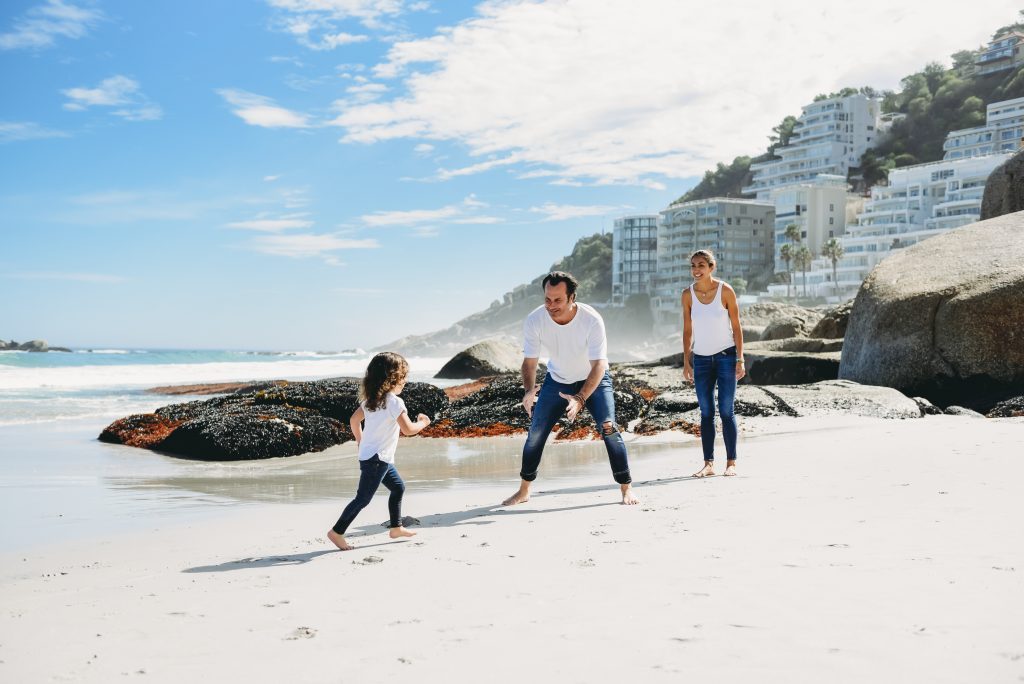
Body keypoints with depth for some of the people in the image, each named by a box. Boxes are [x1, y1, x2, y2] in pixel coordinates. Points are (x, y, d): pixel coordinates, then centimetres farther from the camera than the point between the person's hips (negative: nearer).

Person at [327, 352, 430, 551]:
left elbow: (354, 420, 11)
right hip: (377, 459, -10)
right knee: (363, 498, -3)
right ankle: (337, 532, 2)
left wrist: (360, 441, 23)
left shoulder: (371, 399, 6)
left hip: (372, 455, 10)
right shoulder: (395, 402, -19)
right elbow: (408, 429, -19)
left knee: (398, 487, 21)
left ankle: (396, 527, 30)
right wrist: (422, 423, -1)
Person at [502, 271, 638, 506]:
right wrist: (529, 391, -35)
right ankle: (524, 490, 18)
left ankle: (626, 488, -3)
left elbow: (598, 366, -31)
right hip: (557, 380, 3)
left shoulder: (592, 320, -32)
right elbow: (529, 362, -15)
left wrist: (580, 399, -46)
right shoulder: (534, 321, -25)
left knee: (608, 427, -18)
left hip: (594, 379, -2)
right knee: (536, 432, 0)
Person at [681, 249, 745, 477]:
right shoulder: (688, 294, 0)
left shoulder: (725, 291, -7)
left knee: (726, 411, -3)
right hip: (701, 359, 3)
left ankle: (731, 462, 4)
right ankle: (708, 464, 6)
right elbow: (687, 330, 6)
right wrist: (686, 362, 3)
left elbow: (736, 327, -4)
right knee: (706, 413, 3)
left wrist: (740, 359, -8)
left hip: (726, 356, -3)